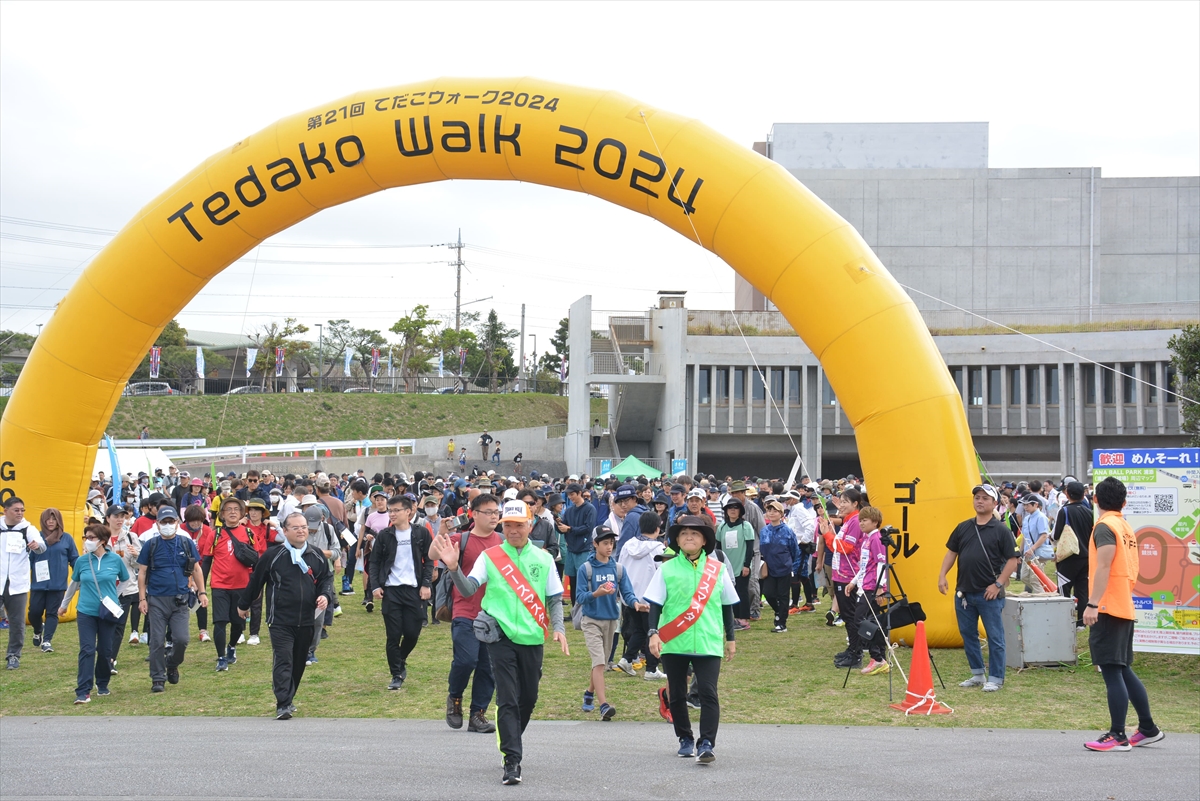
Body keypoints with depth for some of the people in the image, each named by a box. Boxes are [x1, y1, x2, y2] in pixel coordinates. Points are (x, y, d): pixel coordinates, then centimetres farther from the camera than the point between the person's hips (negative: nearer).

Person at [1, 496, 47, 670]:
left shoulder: (28, 529, -2)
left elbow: (42, 546, -20)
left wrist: (37, 545, -42)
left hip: (18, 584, 0)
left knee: (17, 622, 5)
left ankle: (14, 655, 17)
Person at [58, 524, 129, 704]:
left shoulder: (115, 560, -5)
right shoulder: (81, 561, -2)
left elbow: (125, 581, 9)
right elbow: (74, 584, 14)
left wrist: (115, 598, 6)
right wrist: (64, 604, 24)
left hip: (108, 613, 0)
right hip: (86, 612, 0)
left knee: (105, 650, 8)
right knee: (87, 650, -8)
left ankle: (102, 685, 28)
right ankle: (83, 692, -8)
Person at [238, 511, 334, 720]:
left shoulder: (317, 557, 8)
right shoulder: (273, 555, -3)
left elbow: (326, 579, 16)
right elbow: (255, 580, 6)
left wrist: (325, 595, -6)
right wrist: (243, 605, 13)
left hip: (306, 621, 4)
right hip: (280, 621, -4)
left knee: (299, 662, 12)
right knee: (283, 660, -14)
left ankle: (288, 699, 27)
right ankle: (283, 705, -18)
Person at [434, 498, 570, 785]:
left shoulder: (543, 559, 8)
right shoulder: (490, 556, 2)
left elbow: (554, 599, 11)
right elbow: (468, 590, -8)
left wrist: (558, 627, -5)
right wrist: (454, 568, -25)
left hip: (532, 638, 3)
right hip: (501, 636, -3)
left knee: (528, 699, 13)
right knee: (508, 700, -9)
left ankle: (512, 744, 35)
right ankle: (512, 760, -10)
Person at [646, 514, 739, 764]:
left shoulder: (717, 569, 5)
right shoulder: (667, 569, 2)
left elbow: (727, 606, 12)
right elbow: (655, 604, 2)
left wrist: (731, 638, 13)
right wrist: (654, 633, -10)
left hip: (708, 643, -1)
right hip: (673, 643, 1)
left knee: (708, 693, -11)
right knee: (676, 695, 8)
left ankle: (706, 744, -11)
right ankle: (686, 740, 23)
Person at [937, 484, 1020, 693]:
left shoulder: (1001, 530, -5)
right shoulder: (963, 527, 10)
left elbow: (1013, 559, -7)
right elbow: (951, 552, 16)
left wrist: (998, 584, -13)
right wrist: (942, 575, 4)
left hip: (989, 594, -6)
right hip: (964, 592, 6)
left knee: (995, 637, -2)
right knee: (968, 634, 13)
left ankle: (995, 679, 6)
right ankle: (977, 675, 24)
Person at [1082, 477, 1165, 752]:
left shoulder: (1105, 526, -11)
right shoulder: (1126, 527, 15)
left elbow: (1103, 567, -20)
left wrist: (1092, 604, -24)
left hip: (1109, 608, -9)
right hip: (1125, 608, 9)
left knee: (1112, 672, -7)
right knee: (1123, 670, 16)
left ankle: (1117, 736, -6)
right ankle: (1148, 729, 21)